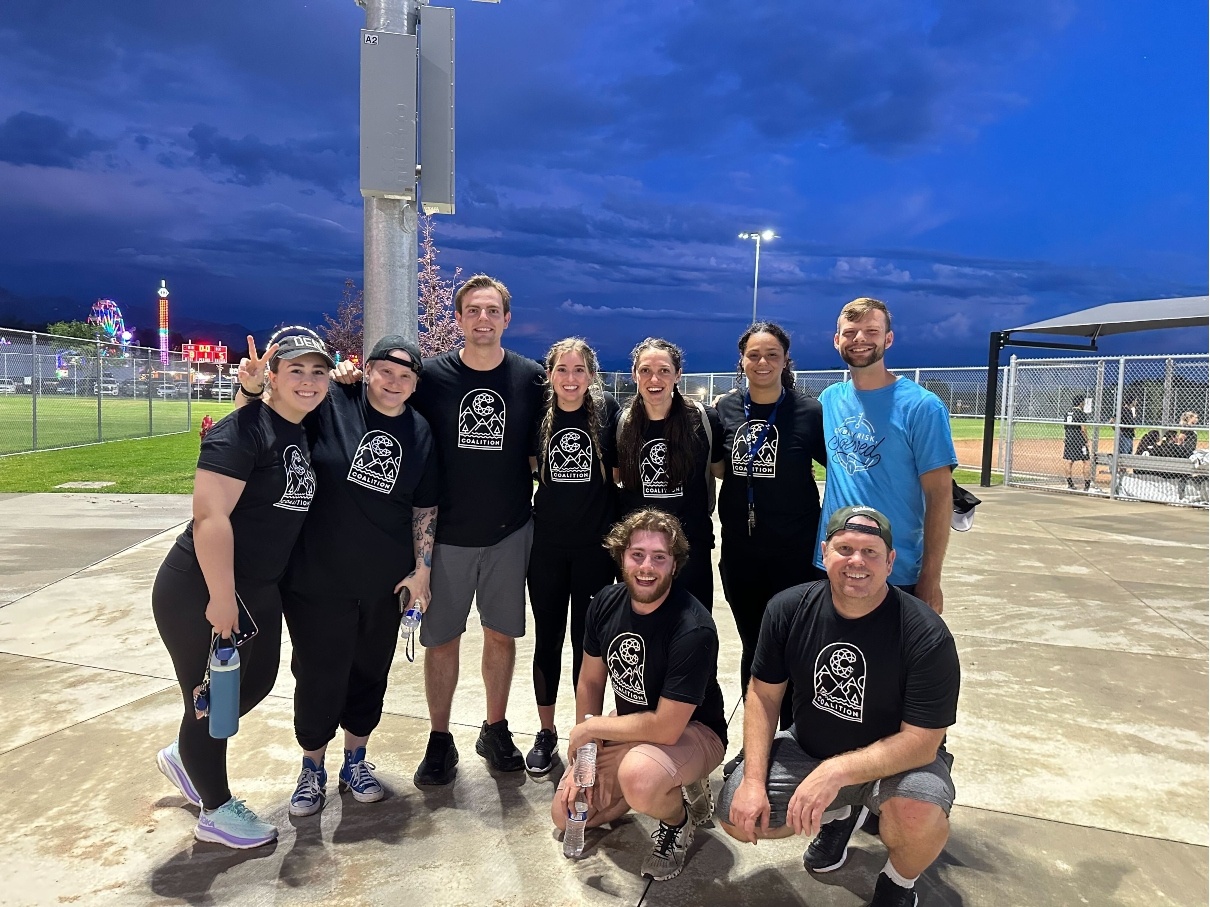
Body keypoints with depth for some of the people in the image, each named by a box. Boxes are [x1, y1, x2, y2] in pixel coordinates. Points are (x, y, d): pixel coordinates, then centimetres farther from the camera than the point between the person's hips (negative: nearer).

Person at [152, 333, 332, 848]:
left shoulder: (305, 435, 6)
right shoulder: (244, 430, -21)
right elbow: (210, 517, -27)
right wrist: (222, 599, -26)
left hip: (259, 591, 9)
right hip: (202, 593, -9)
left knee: (258, 682, 23)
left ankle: (183, 757, 49)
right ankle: (216, 812, 31)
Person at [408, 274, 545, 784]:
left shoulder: (531, 378, -2)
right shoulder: (431, 376, -5)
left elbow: (539, 452, 8)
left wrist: (531, 500, 3)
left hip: (510, 531, 1)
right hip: (446, 532, -1)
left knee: (501, 634, 12)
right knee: (441, 639, 7)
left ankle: (495, 731, 30)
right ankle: (440, 741, 24)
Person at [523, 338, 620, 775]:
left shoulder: (607, 409, -5)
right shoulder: (539, 414, -1)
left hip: (595, 545, -1)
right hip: (546, 545, 2)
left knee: (588, 641, 9)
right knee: (547, 639, 11)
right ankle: (546, 732, 29)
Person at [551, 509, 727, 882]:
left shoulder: (693, 629, -31)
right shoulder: (606, 603, -11)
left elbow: (666, 728, -31)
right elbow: (590, 683, 1)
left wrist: (590, 727, -19)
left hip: (691, 731, -6)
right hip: (628, 727, 7)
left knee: (637, 777, -37)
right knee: (566, 815, 4)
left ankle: (679, 817, -2)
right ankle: (659, 790, 21)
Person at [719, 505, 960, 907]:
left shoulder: (926, 635, -25)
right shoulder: (789, 609, -15)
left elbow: (921, 741, -24)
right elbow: (764, 694, -6)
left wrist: (836, 772, -35)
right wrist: (753, 779, -16)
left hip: (896, 760, -3)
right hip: (808, 749, 4)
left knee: (919, 814, -35)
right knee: (738, 815, -10)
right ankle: (839, 815, 21)